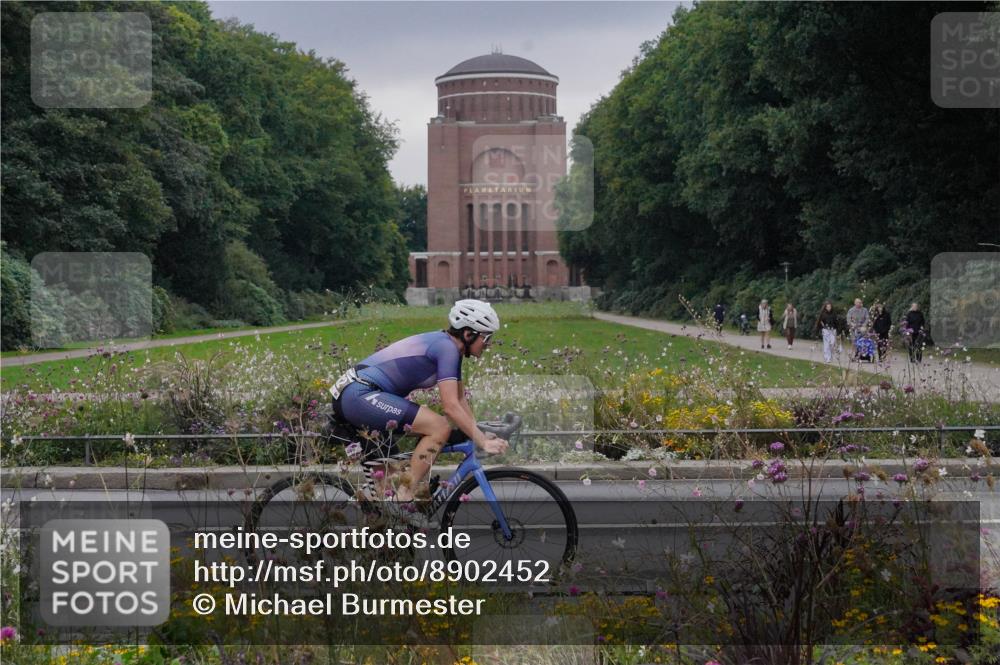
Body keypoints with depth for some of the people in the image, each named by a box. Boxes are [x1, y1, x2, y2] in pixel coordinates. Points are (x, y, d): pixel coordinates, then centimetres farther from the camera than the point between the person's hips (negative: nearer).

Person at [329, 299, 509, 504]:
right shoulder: (446, 347, -13)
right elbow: (451, 406, -19)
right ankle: (404, 497, -16)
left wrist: (480, 433, 13)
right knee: (440, 427, -18)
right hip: (361, 395, -11)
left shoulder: (450, 348, 17)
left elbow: (461, 400, 21)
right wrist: (483, 442, -16)